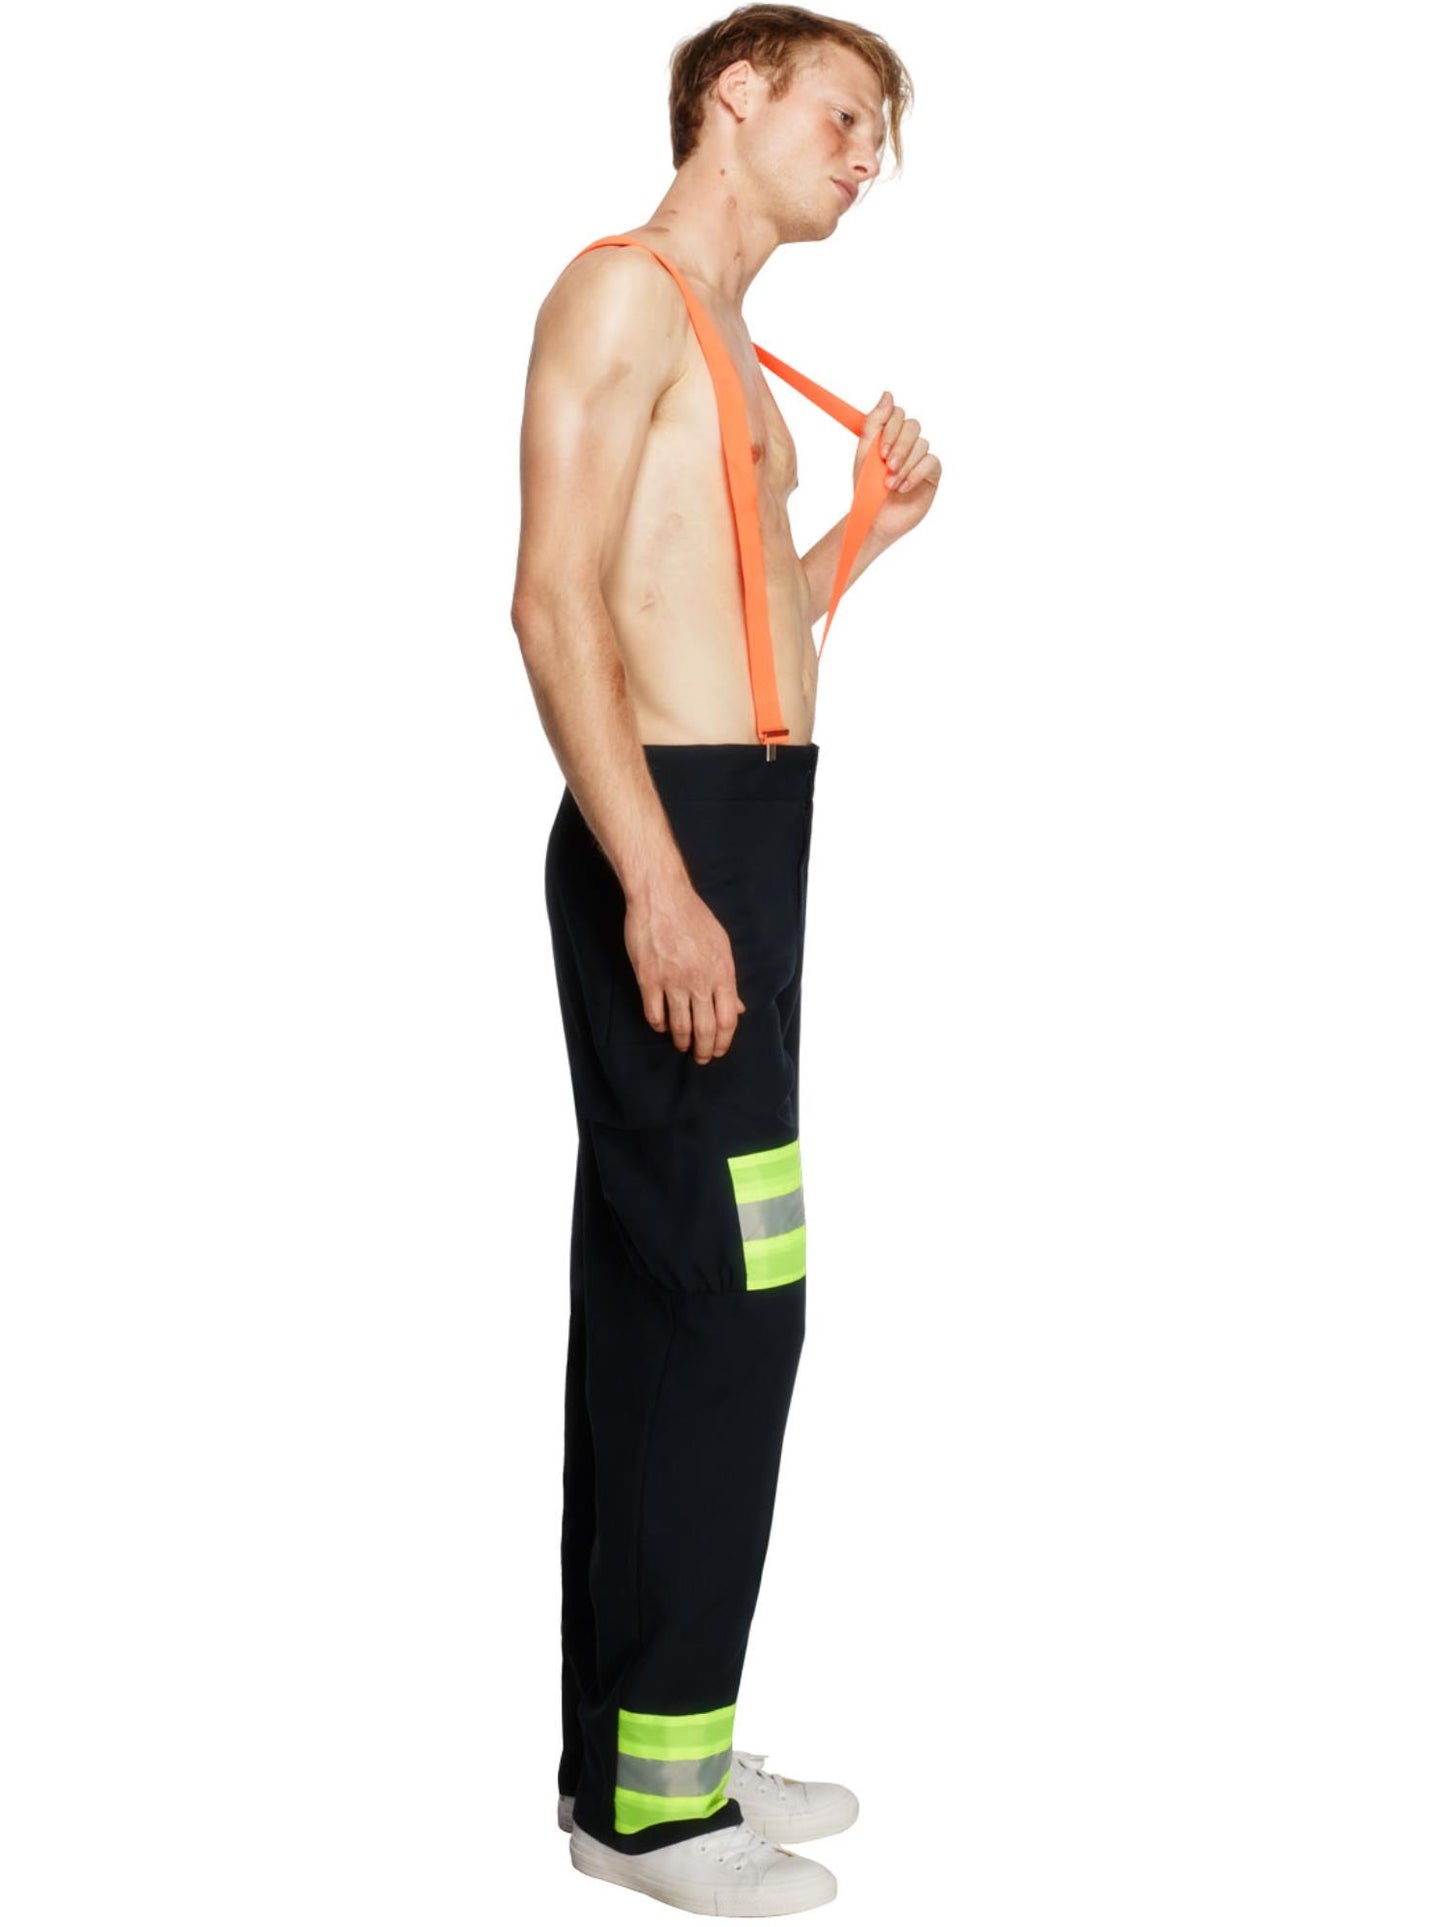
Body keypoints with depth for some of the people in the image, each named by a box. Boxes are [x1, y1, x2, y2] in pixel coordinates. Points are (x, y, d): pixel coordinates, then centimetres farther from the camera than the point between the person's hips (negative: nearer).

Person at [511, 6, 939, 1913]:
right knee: (725, 1299, -9)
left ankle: (639, 1739, 20)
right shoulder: (624, 291, -5)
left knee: (664, 1303, 11)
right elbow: (559, 606, -16)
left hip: (745, 838, 10)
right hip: (668, 840, -10)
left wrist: (869, 534, 14)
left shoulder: (732, 350, 23)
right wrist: (656, 883, -22)